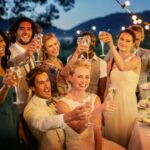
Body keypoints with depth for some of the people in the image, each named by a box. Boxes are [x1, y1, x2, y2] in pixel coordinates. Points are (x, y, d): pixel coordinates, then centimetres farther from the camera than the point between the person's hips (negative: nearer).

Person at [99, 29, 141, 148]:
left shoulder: (136, 59, -8)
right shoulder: (112, 61, 7)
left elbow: (122, 67, -31)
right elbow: (108, 85, 11)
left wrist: (111, 44, -38)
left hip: (127, 103, -4)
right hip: (112, 103, 4)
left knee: (124, 139, 9)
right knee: (111, 139, 15)